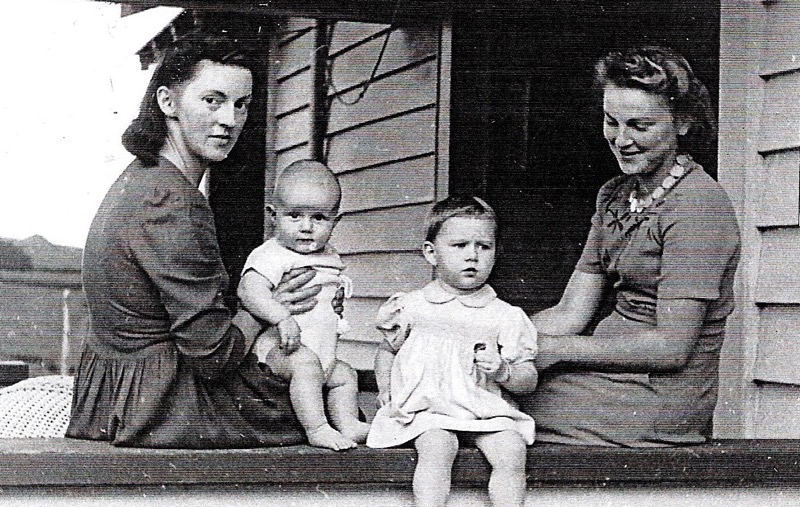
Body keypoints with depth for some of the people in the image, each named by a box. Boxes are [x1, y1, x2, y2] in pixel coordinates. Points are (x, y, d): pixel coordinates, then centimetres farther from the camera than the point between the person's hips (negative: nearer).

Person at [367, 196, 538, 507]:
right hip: (427, 409, 0)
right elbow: (388, 350, 25)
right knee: (436, 448, -30)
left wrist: (503, 372, -14)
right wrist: (385, 389, 10)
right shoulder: (410, 307, 9)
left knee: (511, 454, -25)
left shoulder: (507, 317, 5)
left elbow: (529, 379, 6)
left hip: (487, 412, 1)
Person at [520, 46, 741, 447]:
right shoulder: (615, 195, 11)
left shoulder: (696, 204, -15)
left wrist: (555, 349, -18)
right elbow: (571, 313, 7)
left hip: (662, 398, -8)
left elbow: (671, 347, -19)